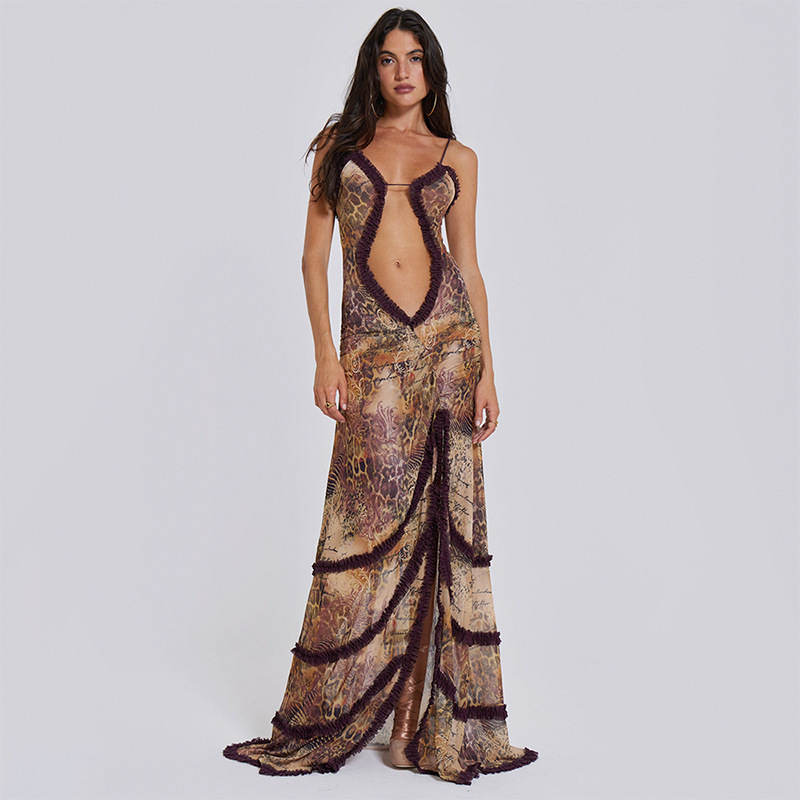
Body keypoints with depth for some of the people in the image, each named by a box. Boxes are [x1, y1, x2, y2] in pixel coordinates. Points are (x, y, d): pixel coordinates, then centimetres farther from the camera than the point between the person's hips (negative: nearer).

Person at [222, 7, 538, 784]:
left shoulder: (456, 158, 13)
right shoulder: (339, 144, 11)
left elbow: (469, 266, 11)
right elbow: (314, 255, 6)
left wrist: (488, 371, 3)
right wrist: (325, 355, -6)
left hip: (448, 339, 1)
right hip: (372, 350, -1)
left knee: (446, 521, 2)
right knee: (371, 527, -1)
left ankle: (444, 721, 13)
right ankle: (320, 724, 15)